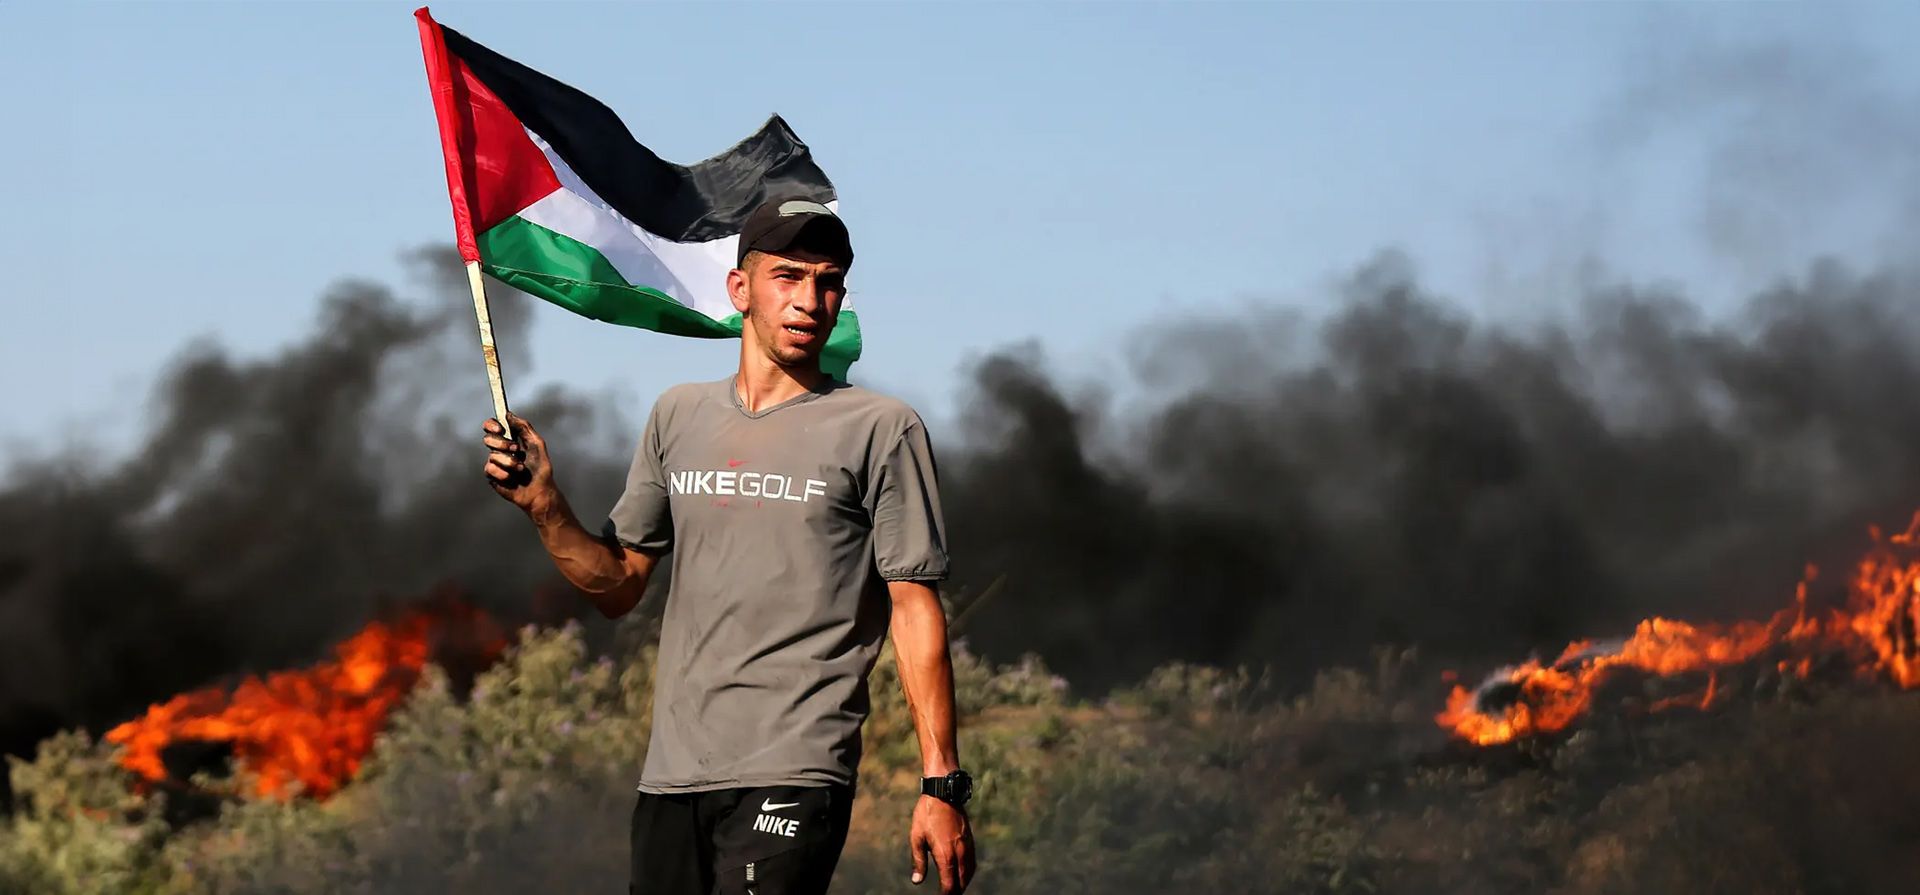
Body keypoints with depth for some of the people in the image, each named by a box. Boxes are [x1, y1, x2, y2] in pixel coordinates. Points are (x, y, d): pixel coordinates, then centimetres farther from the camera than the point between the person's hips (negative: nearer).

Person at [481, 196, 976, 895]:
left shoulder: (881, 430, 1)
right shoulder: (680, 416, 15)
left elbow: (915, 608, -2)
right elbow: (619, 587, 18)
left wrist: (942, 784, -8)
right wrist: (545, 509, 0)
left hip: (794, 778, -5)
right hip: (673, 774, 5)